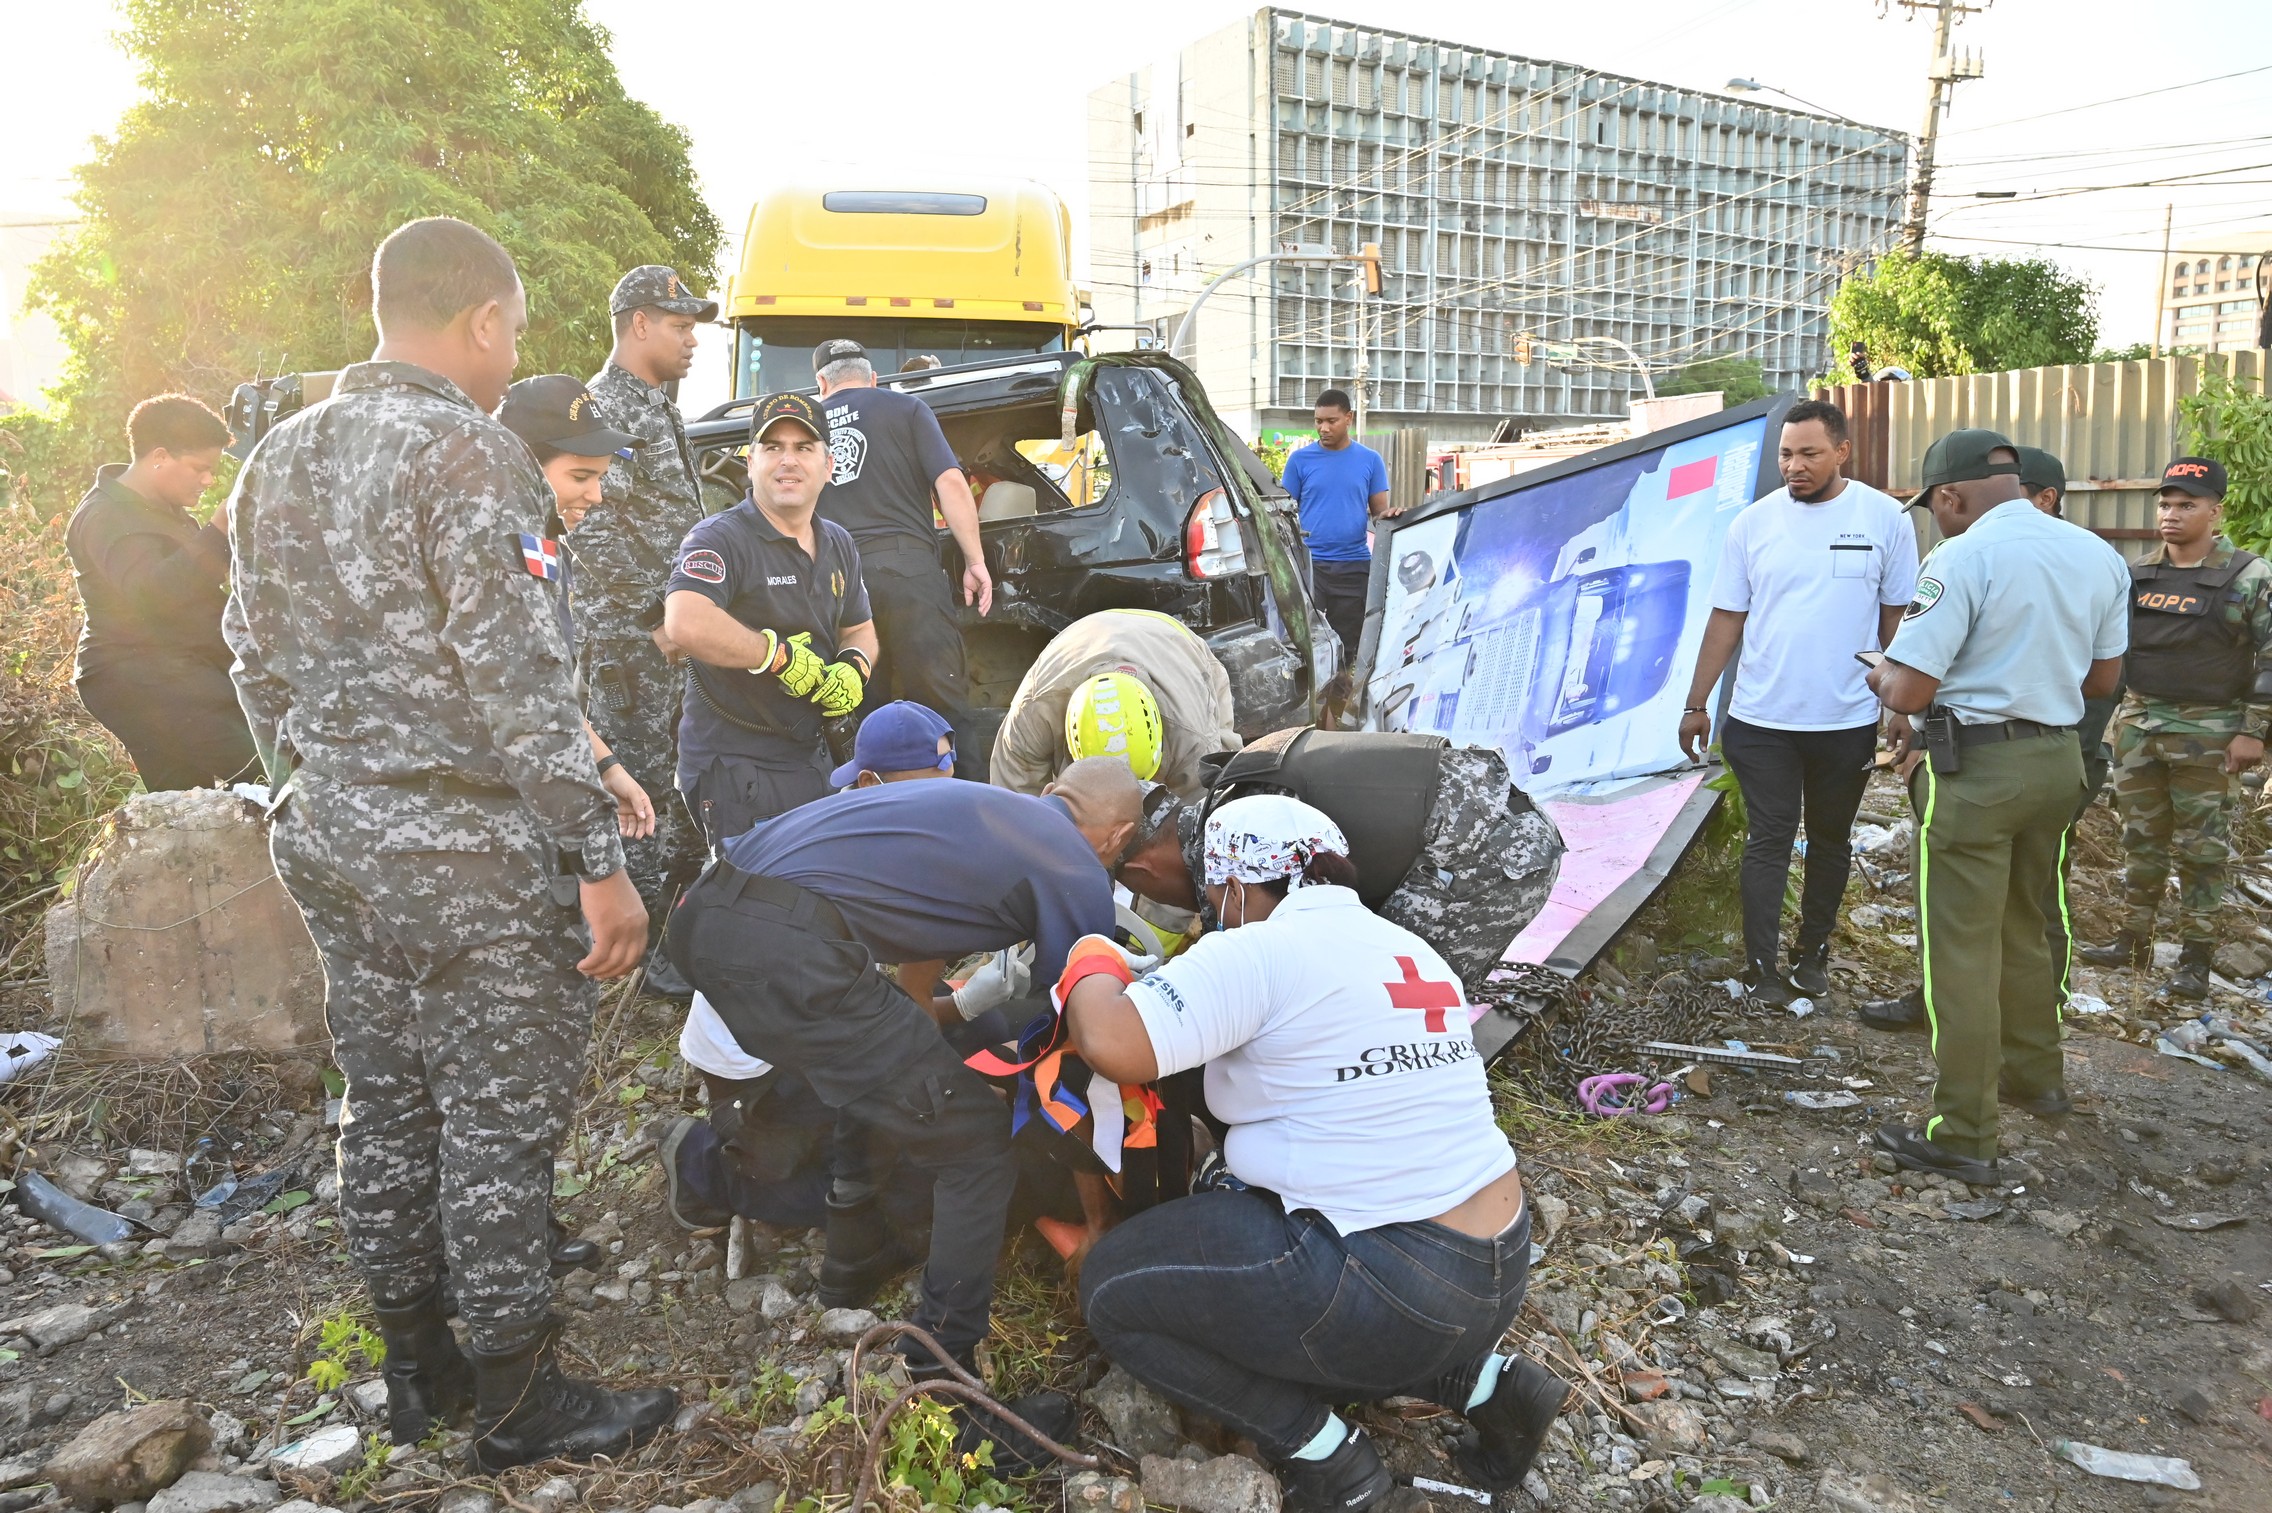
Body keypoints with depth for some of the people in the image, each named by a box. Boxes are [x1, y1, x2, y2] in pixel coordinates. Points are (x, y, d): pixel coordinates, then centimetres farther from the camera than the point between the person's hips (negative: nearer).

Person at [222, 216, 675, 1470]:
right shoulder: (465, 452, -15)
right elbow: (518, 682, -20)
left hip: (327, 836, 9)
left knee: (384, 1103, 17)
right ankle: (517, 1401, 17)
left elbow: (257, 662, 16)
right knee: (499, 1124, 3)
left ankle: (414, 1365, 32)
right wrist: (598, 861, -17)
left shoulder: (279, 459, 11)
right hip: (465, 854, -8)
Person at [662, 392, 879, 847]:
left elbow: (860, 628, 23)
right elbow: (687, 626, -33)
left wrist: (855, 668, -1)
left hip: (812, 759, 8)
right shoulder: (720, 539, -14)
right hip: (734, 770, -8)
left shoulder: (838, 545, 12)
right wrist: (781, 655, -23)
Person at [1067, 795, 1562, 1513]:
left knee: (1114, 1285, 4)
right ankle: (1477, 1378, 16)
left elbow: (1113, 1045, -25)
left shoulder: (1258, 951, -14)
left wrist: (1093, 967, -4)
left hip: (1392, 1292, -8)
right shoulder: (1412, 951, 12)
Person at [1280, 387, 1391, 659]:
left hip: (1354, 565, 1)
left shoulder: (1370, 460, 8)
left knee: (1347, 647, 7)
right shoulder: (1300, 459, 5)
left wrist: (1388, 518, -14)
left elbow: (1379, 511, 9)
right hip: (1308, 564, -1)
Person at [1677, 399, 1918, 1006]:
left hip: (1848, 722, 1)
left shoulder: (1885, 518, -4)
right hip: (1761, 722, 0)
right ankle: (1763, 967, 12)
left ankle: (1813, 951, 31)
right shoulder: (1753, 523, -2)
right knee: (1768, 842, 3)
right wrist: (1696, 705, 0)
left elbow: (1898, 618, 2)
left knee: (1830, 841, 15)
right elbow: (1726, 620, 2)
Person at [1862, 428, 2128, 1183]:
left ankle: (1964, 1136, 4)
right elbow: (2102, 677, 15)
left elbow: (1909, 691, -18)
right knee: (2023, 929, 25)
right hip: (2060, 757, 8)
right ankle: (2033, 1073, 41)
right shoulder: (2098, 555, 6)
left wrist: (1881, 676, 3)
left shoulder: (1964, 557, -16)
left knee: (1961, 948, -1)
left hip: (1978, 766, -7)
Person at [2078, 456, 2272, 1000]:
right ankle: (2133, 939, 22)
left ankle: (2196, 956, 12)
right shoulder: (2136, 574, 7)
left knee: (2202, 847, 3)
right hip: (2138, 727, 4)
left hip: (2208, 735, -4)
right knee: (2140, 838, 12)